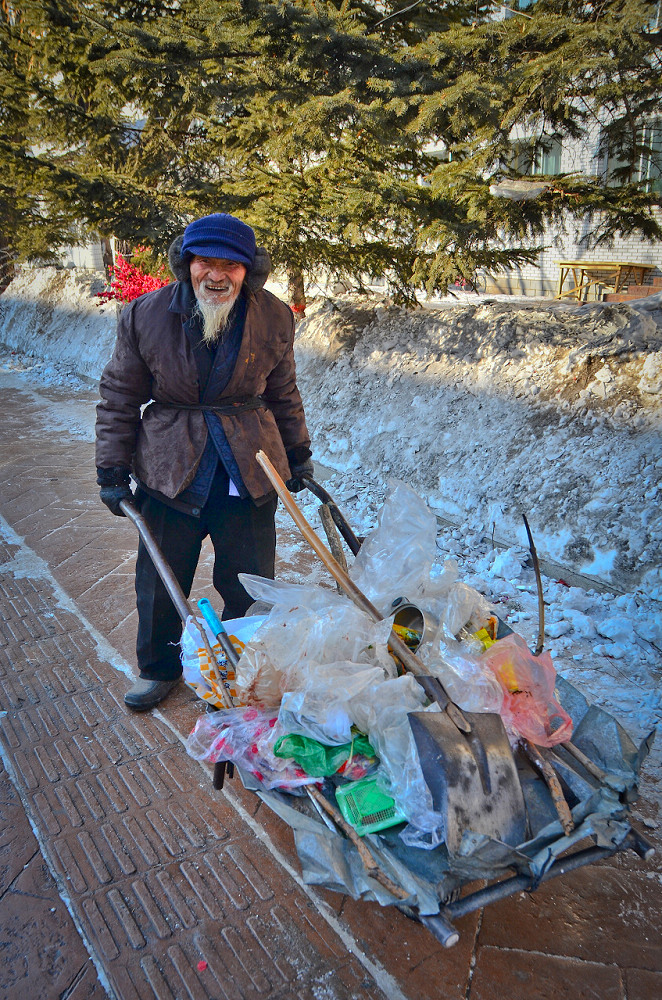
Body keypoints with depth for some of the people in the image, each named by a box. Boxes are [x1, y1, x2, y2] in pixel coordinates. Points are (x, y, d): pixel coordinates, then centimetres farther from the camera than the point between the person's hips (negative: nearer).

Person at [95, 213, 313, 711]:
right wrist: (112, 470, 0)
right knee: (159, 581, 13)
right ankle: (159, 668, 39)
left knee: (251, 584, 11)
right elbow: (120, 398, 0)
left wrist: (298, 453, 14)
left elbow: (283, 393, 10)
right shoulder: (145, 315, -8)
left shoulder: (274, 318, -5)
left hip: (250, 472, 1)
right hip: (169, 470, 0)